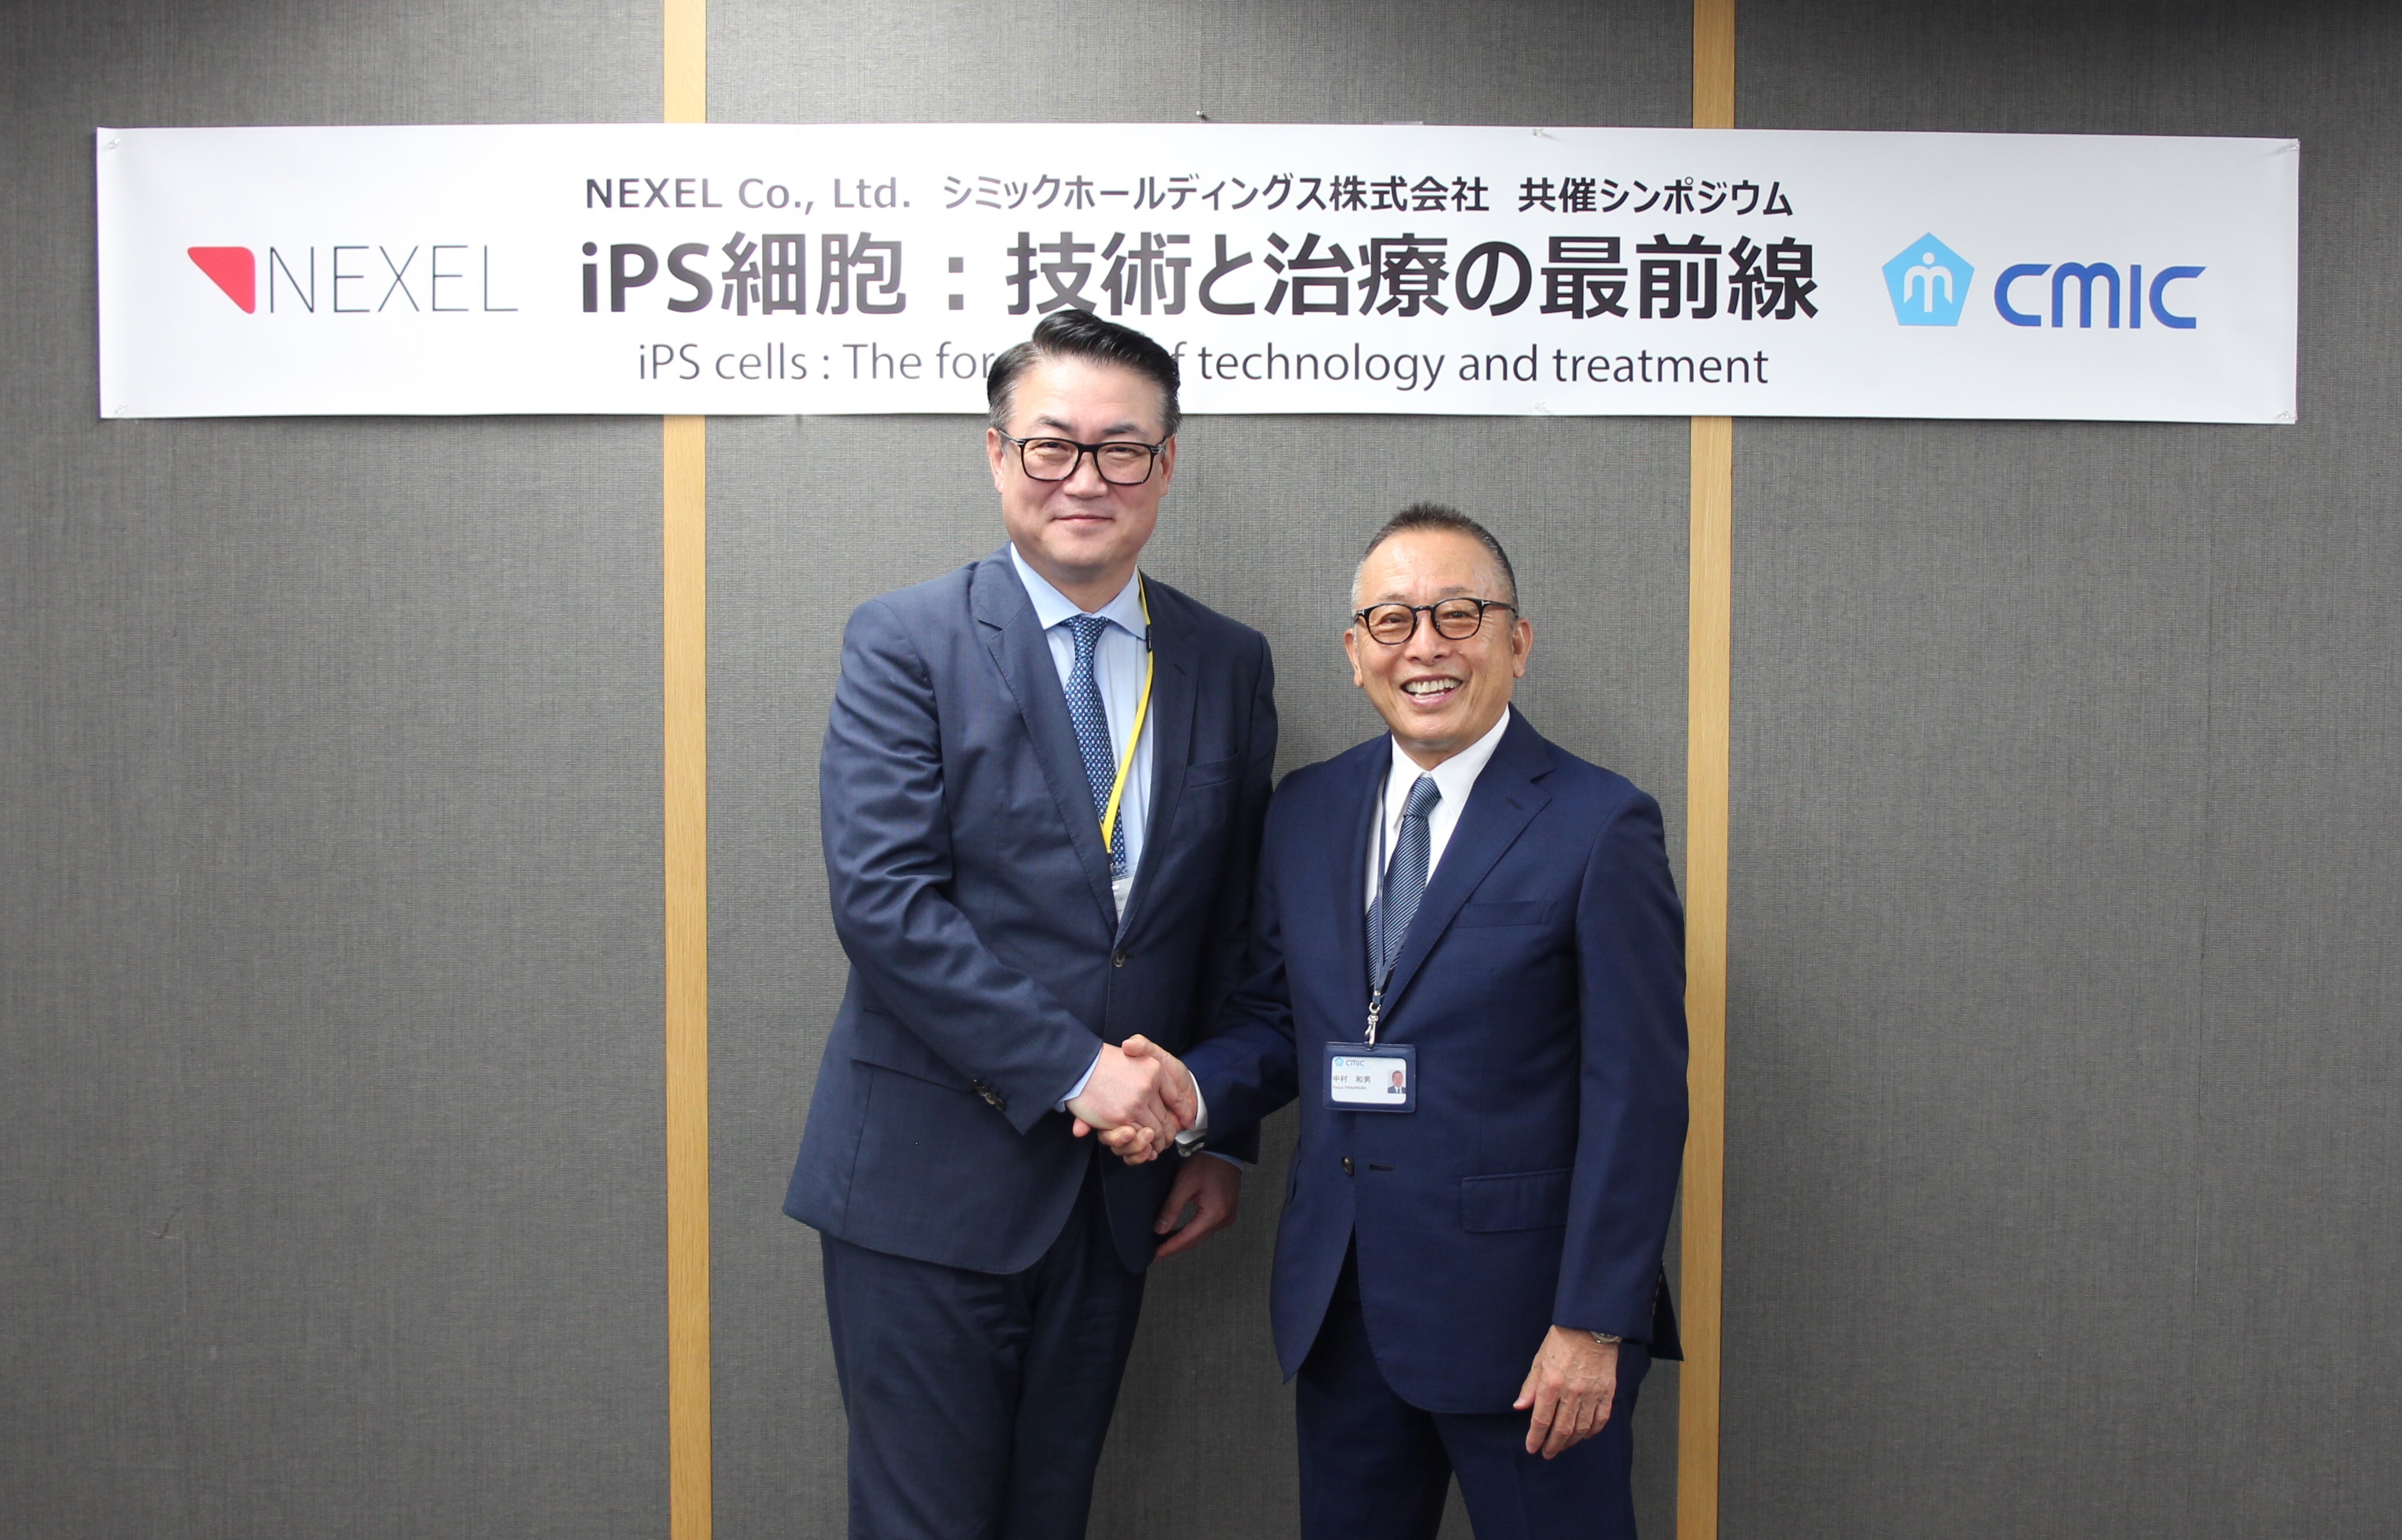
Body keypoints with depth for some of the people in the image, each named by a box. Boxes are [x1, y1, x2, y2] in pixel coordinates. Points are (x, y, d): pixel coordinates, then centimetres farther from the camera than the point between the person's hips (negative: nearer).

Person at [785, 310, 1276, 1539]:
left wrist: (1220, 1135, 8)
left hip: (1117, 1181, 4)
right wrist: (1072, 1068, -18)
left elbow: (1235, 924, 11)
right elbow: (880, 896, -16)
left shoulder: (1230, 665, 7)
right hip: (931, 1175, -4)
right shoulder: (905, 642, -6)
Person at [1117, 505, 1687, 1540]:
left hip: (1521, 1309, -4)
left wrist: (1594, 1326, -14)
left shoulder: (1600, 826, -9)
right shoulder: (1306, 811, 7)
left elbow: (1637, 1100, -11)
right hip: (1339, 1307, 5)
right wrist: (1193, 1088, -8)